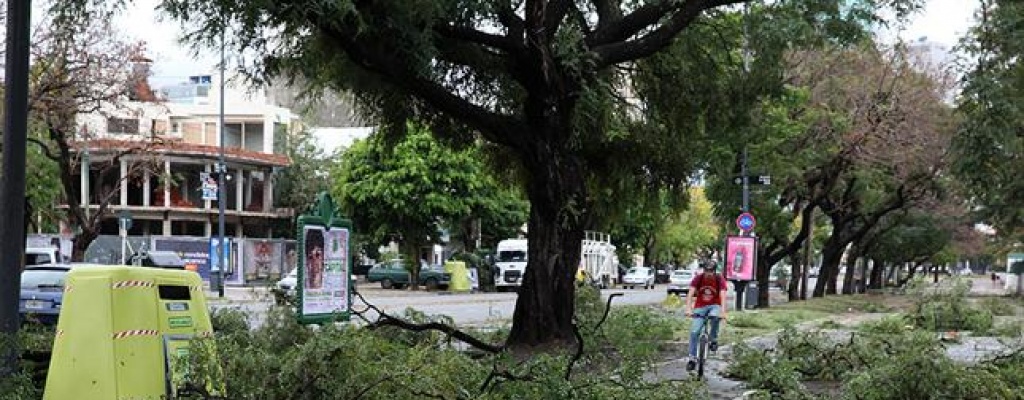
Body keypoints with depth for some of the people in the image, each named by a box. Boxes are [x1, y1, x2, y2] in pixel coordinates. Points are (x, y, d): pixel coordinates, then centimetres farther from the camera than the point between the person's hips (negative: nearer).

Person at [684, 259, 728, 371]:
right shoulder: (698, 278, -13)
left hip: (714, 306, -1)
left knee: (715, 317, -37)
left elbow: (723, 296, -26)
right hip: (700, 307, 1)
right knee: (694, 331, -14)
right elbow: (690, 294, -22)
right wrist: (688, 309, -37)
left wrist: (722, 311, -42)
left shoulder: (720, 279, -16)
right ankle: (692, 358, -6)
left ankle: (713, 339, -14)